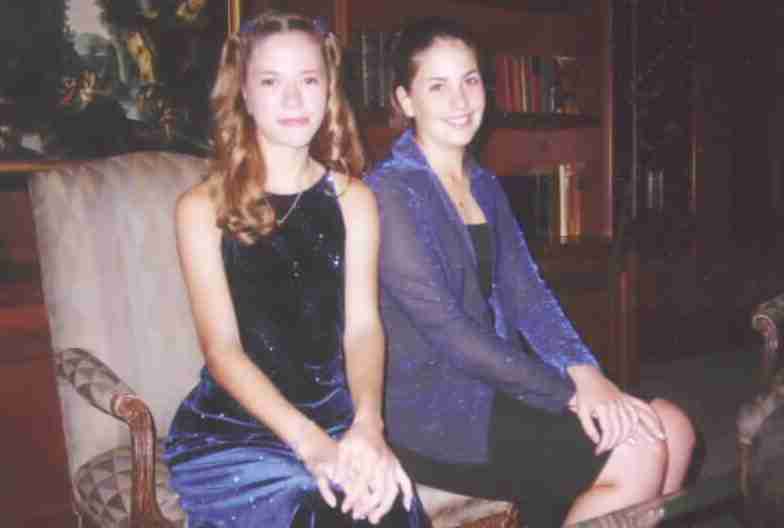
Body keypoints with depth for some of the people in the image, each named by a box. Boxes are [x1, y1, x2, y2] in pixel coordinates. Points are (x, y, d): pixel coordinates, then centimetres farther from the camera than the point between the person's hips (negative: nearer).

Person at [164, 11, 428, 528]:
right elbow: (222, 346, -11)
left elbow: (363, 326, -5)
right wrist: (310, 444, -26)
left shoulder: (353, 198, 6)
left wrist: (367, 425, -25)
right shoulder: (203, 208, -2)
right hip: (231, 431, -2)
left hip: (337, 419, 3)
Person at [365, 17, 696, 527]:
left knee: (672, 428, -4)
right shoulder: (389, 192, -13)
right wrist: (567, 393, -18)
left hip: (496, 386, 7)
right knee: (635, 455, -17)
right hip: (433, 410, -7)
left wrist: (585, 372, -13)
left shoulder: (484, 184, 13)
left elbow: (525, 292, 5)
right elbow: (446, 329, -19)